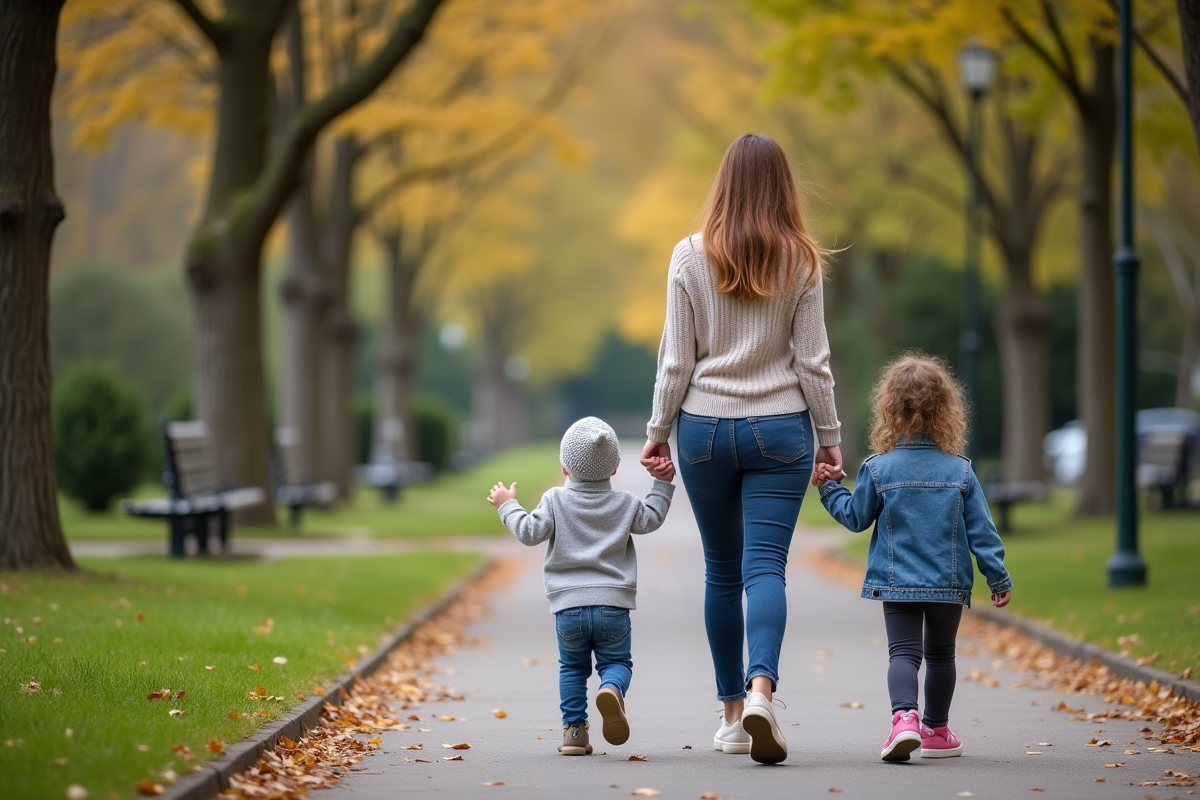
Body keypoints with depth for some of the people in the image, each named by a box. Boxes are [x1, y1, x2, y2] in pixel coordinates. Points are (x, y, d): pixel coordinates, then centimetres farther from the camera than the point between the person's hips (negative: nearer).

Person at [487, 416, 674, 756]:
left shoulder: (555, 501, 0)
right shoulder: (623, 504, 6)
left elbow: (531, 532, -7)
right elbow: (650, 519, 17)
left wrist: (508, 506, 7)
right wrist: (662, 484, 24)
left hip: (569, 606, 0)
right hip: (612, 605, 0)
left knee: (572, 668, 17)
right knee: (616, 662, 10)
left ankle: (574, 728, 7)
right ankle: (612, 690, -24)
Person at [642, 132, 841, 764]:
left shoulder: (691, 257, -2)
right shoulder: (800, 262, -2)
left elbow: (676, 358, -1)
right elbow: (811, 360, -1)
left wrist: (657, 432, 8)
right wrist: (829, 437, 7)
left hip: (704, 427, 1)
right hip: (780, 428, -1)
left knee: (722, 571, 12)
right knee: (766, 566, -5)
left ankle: (732, 713, 16)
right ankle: (760, 690, -28)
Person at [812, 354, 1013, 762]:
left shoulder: (877, 469, -7)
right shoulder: (960, 471, -3)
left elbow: (856, 517, 3)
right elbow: (981, 530, -1)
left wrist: (830, 488, 17)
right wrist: (999, 578, 6)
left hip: (897, 583, -1)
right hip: (949, 583, 1)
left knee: (903, 652, -4)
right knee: (940, 653, 16)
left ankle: (905, 716, -28)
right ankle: (936, 731, 25)